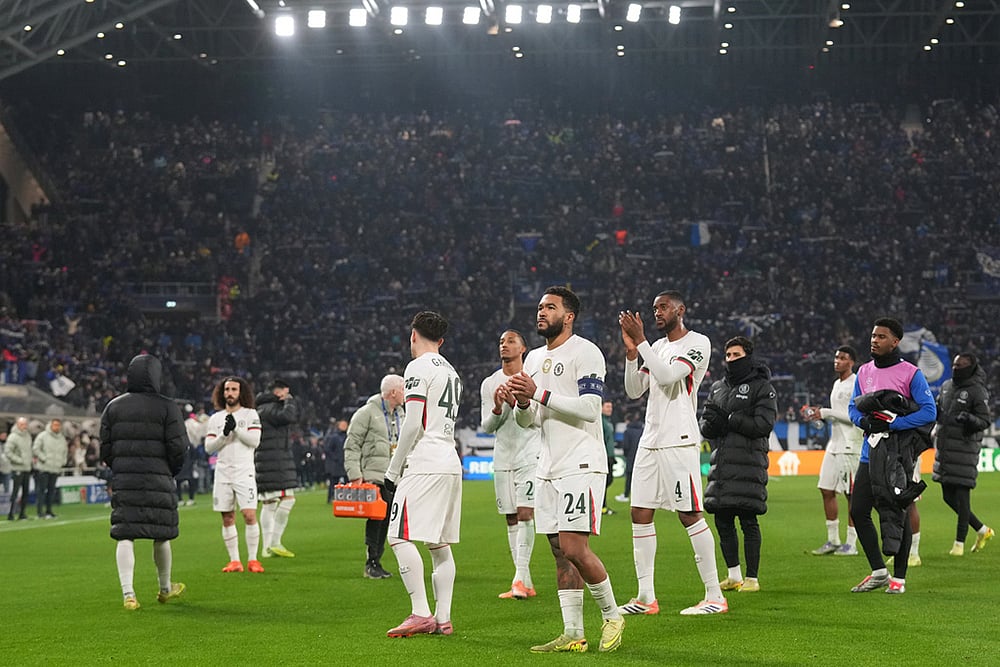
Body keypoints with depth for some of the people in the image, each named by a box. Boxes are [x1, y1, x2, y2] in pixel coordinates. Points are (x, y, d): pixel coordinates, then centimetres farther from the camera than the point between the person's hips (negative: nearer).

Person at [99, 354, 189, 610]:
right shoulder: (166, 407, -4)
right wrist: (171, 472, 10)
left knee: (125, 536, 1)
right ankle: (165, 589, 27)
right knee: (161, 535, 11)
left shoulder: (114, 407, 6)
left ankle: (128, 593, -10)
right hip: (158, 480, -2)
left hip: (124, 480, 2)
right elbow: (178, 447, -7)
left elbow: (105, 447, 7)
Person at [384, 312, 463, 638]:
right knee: (439, 544, 10)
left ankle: (421, 614, -17)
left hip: (424, 465, -9)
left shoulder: (418, 368, -6)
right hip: (451, 464, 9)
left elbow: (413, 424, -12)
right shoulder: (451, 373, 21)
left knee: (400, 537, -10)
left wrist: (392, 472, -7)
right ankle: (443, 619, 8)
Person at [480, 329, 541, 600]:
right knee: (512, 520, 5)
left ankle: (520, 577, -17)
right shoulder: (489, 384, 9)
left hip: (530, 456, -4)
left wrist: (515, 403, -21)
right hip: (502, 458, 4)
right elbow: (486, 427, 6)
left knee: (525, 515, -15)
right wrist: (497, 410, -15)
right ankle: (526, 583, 9)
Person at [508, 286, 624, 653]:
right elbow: (527, 422, 20)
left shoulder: (585, 353, -8)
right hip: (549, 467, 8)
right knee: (560, 553, 6)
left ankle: (612, 615, 5)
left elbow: (589, 408, -18)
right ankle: (572, 635, 9)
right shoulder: (534, 358, 17)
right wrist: (522, 403, -3)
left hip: (581, 464, -8)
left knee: (574, 549, -14)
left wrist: (539, 394, -19)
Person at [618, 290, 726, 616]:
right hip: (650, 440, 8)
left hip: (679, 442, -8)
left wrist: (641, 341, -16)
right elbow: (634, 390, 13)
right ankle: (646, 597, 9)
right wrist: (631, 351, 1)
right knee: (640, 514, 4)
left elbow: (667, 375, -19)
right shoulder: (657, 346, 19)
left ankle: (715, 596, -3)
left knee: (689, 514, -9)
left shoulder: (698, 343, -5)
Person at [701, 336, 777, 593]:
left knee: (748, 521, -6)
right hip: (721, 462, 6)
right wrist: (711, 424, -7)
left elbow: (764, 424, -10)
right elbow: (705, 425, 17)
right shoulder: (718, 387, 19)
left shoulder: (761, 387, 0)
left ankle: (752, 578, 1)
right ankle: (734, 576, 20)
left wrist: (729, 419, -12)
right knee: (723, 521, 8)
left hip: (748, 463, -6)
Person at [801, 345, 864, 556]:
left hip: (851, 446, -9)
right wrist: (818, 413, 8)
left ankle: (851, 544, 0)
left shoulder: (856, 384, -10)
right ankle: (833, 540, 15)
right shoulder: (837, 384, 17)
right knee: (827, 490, 7)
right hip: (834, 444, 9)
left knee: (852, 494, -4)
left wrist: (825, 413, -16)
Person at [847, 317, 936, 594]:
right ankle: (878, 572, 15)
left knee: (899, 514, 1)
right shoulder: (864, 372, 10)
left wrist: (890, 424, -19)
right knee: (858, 511, 3)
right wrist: (864, 421, -7)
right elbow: (853, 406, 17)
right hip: (870, 453, 6)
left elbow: (929, 412, -13)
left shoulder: (911, 374, -8)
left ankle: (899, 577, 12)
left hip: (899, 453, -6)